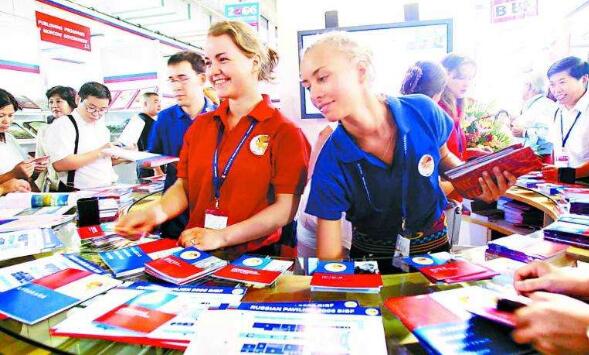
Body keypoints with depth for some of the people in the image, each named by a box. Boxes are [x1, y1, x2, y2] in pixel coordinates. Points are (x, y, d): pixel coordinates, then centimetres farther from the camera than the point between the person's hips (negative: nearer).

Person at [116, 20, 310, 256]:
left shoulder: (283, 132, -5)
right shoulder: (200, 126, 13)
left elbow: (286, 208, -9)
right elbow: (184, 185, 13)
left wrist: (223, 236, -16)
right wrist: (156, 212, -8)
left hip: (254, 257, -4)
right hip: (195, 254, 4)